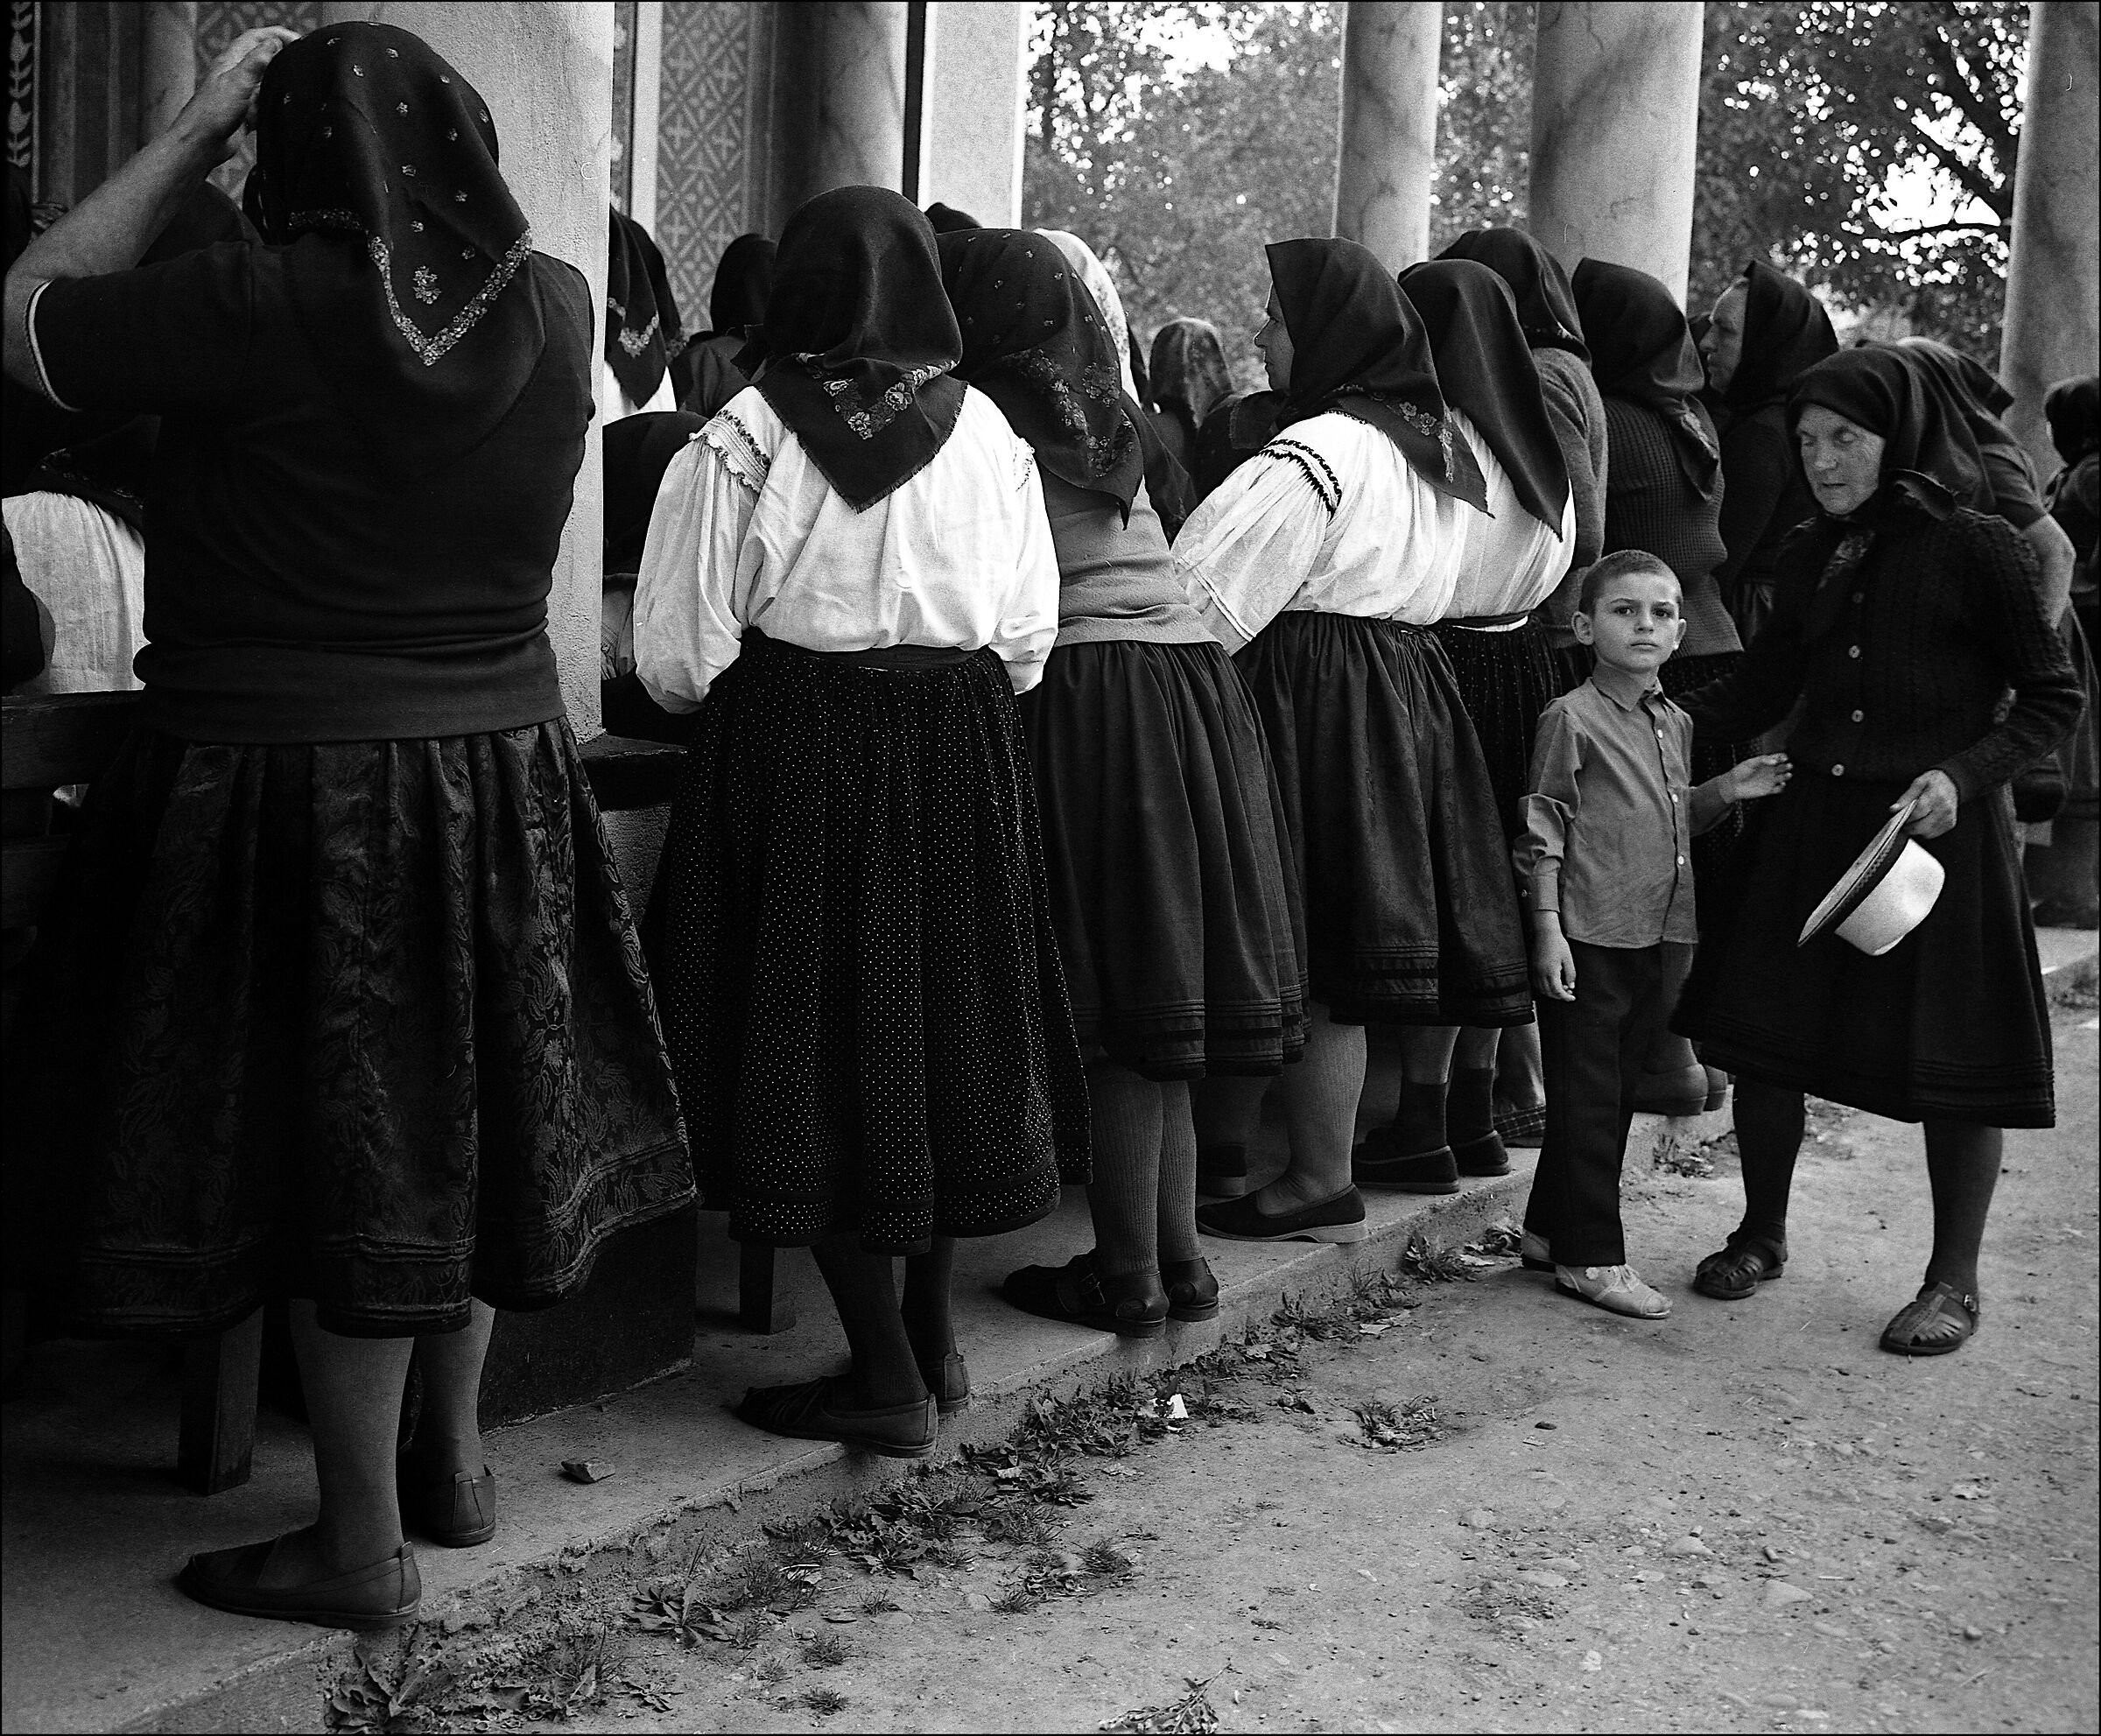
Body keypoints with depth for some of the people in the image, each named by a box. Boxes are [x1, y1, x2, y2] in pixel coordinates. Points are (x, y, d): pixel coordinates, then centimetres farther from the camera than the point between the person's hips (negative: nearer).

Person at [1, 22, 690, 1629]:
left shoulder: (257, 306, -18)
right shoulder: (554, 306, -2)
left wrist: (191, 134, 0)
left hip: (278, 785, -5)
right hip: (499, 774, 5)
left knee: (335, 1145, 5)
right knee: (459, 1115, 19)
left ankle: (363, 1544, 16)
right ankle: (456, 1455, 35)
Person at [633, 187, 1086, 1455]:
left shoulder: (745, 438, -9)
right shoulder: (988, 434, 0)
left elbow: (679, 658, -10)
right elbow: (1028, 641, 2)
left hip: (794, 753, -3)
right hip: (961, 765, 4)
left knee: (819, 1038, 4)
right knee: (947, 1027, 15)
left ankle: (887, 1379, 6)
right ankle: (933, 1338, 27)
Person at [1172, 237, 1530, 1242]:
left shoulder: (1316, 449, -15)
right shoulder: (1435, 443, 13)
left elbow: (1208, 593, -17)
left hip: (1311, 701, -9)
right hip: (1407, 687, 9)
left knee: (1302, 952, -1)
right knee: (1338, 952, 11)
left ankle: (1323, 1187, 5)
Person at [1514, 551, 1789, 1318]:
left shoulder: (1675, 723, 13)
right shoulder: (1572, 718, -9)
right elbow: (1541, 834, -10)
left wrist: (1723, 791, 6)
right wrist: (1548, 929, -14)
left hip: (1660, 937, 8)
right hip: (1589, 938, -8)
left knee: (1618, 1092, 14)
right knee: (1587, 1098, -1)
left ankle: (1550, 1230, 26)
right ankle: (1590, 1256, 6)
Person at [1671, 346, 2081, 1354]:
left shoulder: (1977, 551, -8)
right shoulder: (1812, 556, 8)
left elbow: (2052, 695, -4)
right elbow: (1764, 687, 12)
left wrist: (1962, 777, -18)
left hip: (1939, 826, -5)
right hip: (1814, 819, 5)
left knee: (1951, 1054, 1)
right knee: (1765, 1028, 8)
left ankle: (1953, 1282, 16)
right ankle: (1761, 1236, 28)